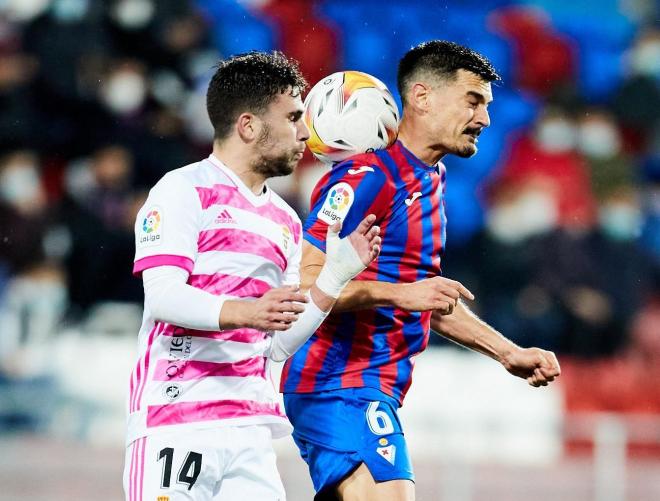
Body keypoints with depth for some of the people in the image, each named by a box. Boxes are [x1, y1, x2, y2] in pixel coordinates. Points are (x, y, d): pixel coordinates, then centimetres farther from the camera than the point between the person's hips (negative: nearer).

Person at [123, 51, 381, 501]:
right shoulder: (183, 190, 0)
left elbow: (279, 345, 18)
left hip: (250, 428, 7)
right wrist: (246, 312, -28)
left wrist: (335, 277, 6)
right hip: (175, 422, -6)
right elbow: (163, 294, -13)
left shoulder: (286, 222, 21)